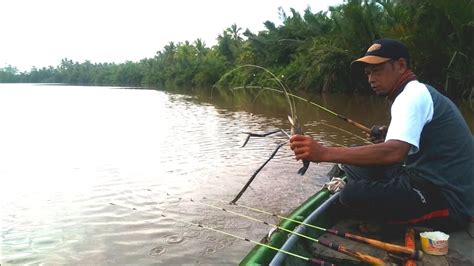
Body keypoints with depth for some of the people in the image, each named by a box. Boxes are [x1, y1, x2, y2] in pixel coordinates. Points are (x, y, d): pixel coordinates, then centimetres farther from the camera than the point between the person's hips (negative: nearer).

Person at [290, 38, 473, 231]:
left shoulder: (413, 95, -17)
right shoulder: (419, 92, 13)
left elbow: (394, 152, -34)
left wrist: (324, 153, -38)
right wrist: (388, 135, 8)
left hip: (447, 200, -9)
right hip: (438, 183, 9)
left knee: (352, 194, -22)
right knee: (356, 163, 6)